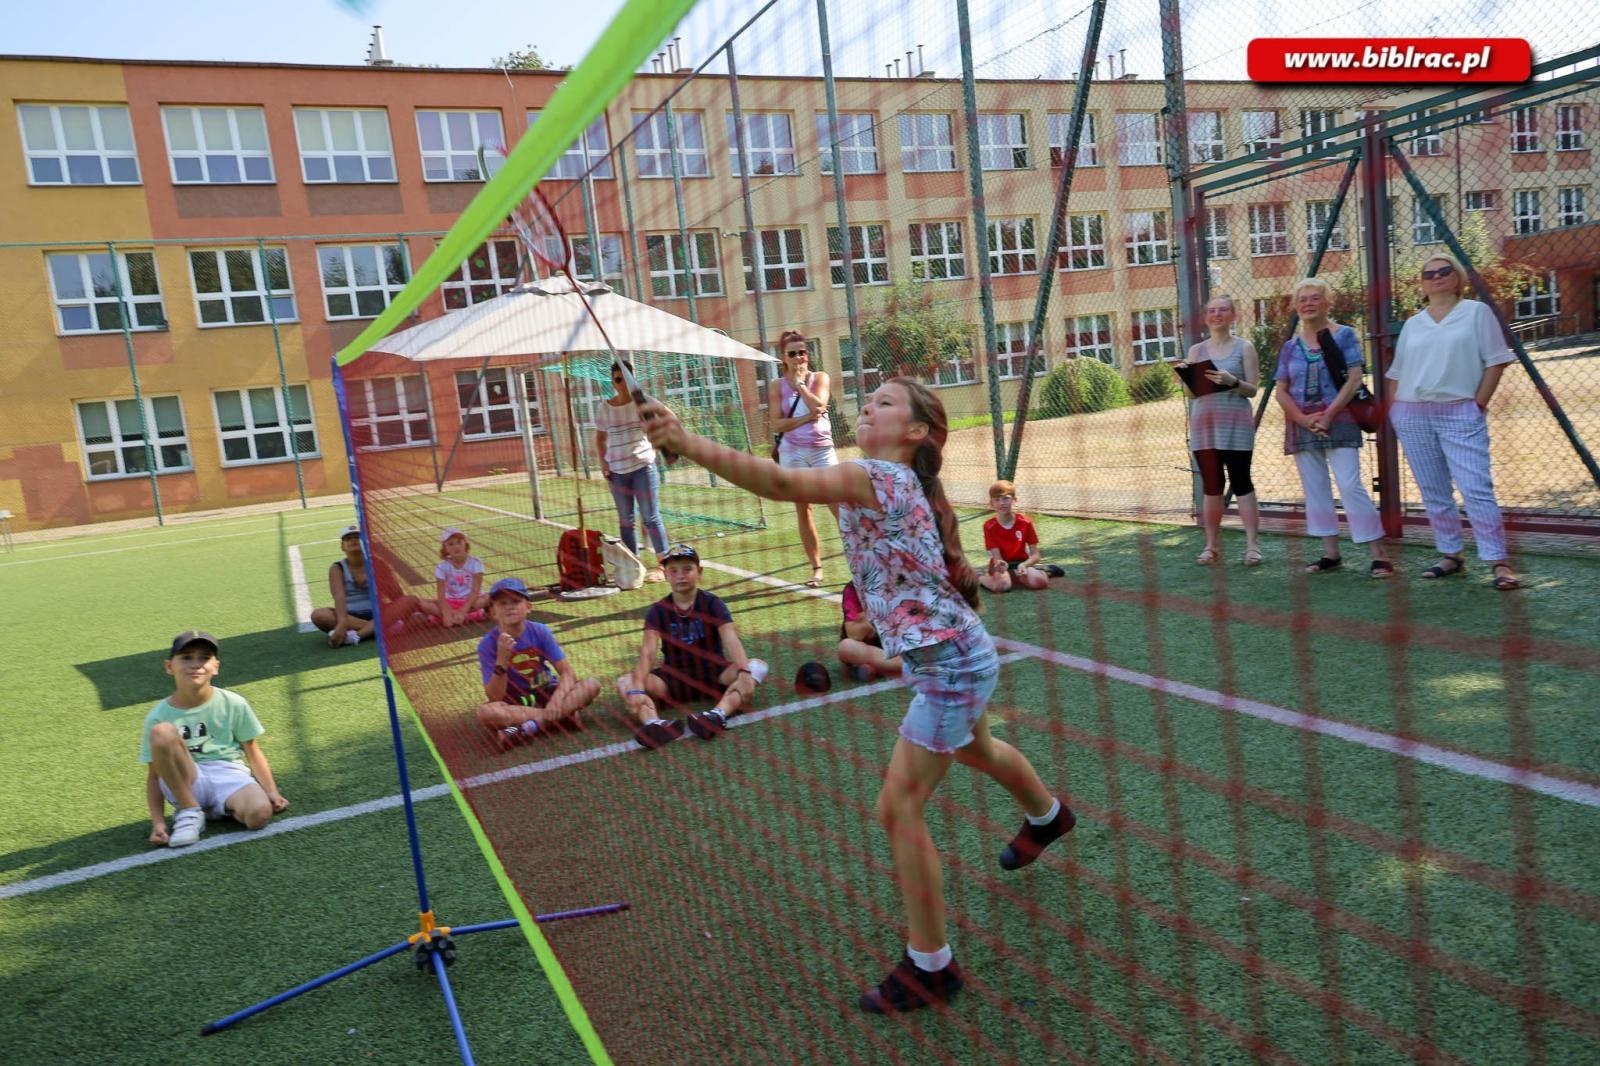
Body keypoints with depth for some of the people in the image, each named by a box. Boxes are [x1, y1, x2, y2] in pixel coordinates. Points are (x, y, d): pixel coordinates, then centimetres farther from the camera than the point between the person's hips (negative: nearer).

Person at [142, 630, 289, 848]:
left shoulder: (233, 704, 0)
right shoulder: (159, 716, -1)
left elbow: (253, 752, 6)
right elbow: (154, 774, 3)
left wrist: (271, 792, -6)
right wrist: (158, 822, -8)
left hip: (229, 775, -1)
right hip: (185, 784, 1)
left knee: (259, 813, -35)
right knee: (162, 731, -27)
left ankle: (226, 808, 3)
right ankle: (189, 811, -11)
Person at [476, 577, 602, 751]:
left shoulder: (540, 631, -11)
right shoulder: (488, 644, -15)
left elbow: (568, 673, -14)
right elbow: (494, 698, -20)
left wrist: (556, 699, -33)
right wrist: (502, 660, -33)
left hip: (546, 693, 2)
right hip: (514, 703, -2)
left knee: (592, 684, -22)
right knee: (485, 712, -35)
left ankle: (531, 727, -25)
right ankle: (563, 716, -26)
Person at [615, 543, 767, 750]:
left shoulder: (713, 604, -6)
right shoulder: (658, 611, -3)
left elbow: (731, 641, -22)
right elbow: (648, 652, -19)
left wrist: (744, 674, -41)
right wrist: (637, 689, -36)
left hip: (713, 674, -1)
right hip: (674, 679, 1)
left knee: (757, 666, -27)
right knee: (625, 682, -22)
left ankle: (719, 714, -52)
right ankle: (655, 724, -52)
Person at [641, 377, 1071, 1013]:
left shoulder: (877, 476, -23)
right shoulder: (902, 483, 6)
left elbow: (781, 484, -37)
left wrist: (686, 443, -44)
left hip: (949, 663, -10)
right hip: (955, 657, 10)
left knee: (899, 808, -5)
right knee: (973, 749, 35)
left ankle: (930, 968, 11)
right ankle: (1046, 816, 67)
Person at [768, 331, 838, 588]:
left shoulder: (819, 378, 3)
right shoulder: (777, 386, 3)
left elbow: (817, 405, -15)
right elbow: (777, 425, -6)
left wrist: (799, 383, -10)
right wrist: (806, 418, -15)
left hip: (822, 449, -1)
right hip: (793, 452, 1)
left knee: (840, 508, -6)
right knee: (803, 512, 5)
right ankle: (816, 568, 12)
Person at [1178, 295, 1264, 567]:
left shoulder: (1244, 347, 4)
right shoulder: (1196, 350, 11)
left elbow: (1253, 389, -1)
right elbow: (1190, 393, 10)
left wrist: (1233, 382, -20)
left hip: (1236, 423, -3)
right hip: (1204, 424, 3)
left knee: (1241, 481, -5)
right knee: (1211, 484, 5)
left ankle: (1252, 544, -3)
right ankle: (1211, 545, 10)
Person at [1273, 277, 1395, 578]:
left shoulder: (1344, 335, 1)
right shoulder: (1290, 346, 11)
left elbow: (1354, 379, -8)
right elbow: (1281, 391, 6)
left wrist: (1328, 415, -17)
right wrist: (1305, 419, -10)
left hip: (1338, 421, -5)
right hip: (1302, 426, 5)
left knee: (1350, 485, -13)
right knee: (1315, 490, 6)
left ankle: (1379, 555, -9)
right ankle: (1331, 554, 14)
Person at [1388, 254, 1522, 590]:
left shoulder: (1477, 312, 5)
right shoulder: (1412, 324, 15)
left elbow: (1495, 361, 0)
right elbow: (1398, 373, 18)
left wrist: (1479, 403, -7)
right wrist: (1395, 409, 8)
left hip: (1459, 414, -4)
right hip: (1412, 415, 4)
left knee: (1476, 489, -13)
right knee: (1434, 493, 7)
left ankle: (1498, 562, -10)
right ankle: (1450, 556, 17)